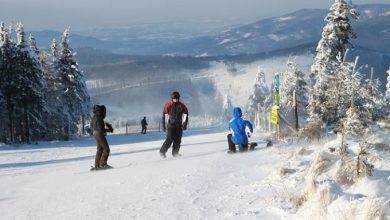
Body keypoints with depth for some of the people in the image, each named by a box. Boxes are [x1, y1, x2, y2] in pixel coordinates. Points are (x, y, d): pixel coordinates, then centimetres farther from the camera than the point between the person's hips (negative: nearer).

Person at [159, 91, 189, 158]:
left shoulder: (182, 106, 0)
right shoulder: (168, 105, -6)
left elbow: (185, 114, 7)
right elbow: (164, 115, -2)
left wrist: (185, 124, -3)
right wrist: (163, 125, -5)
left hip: (179, 126, 3)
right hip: (170, 125, -3)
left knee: (178, 140, -1)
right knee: (170, 139, -12)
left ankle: (175, 153, 9)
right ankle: (162, 152, -2)